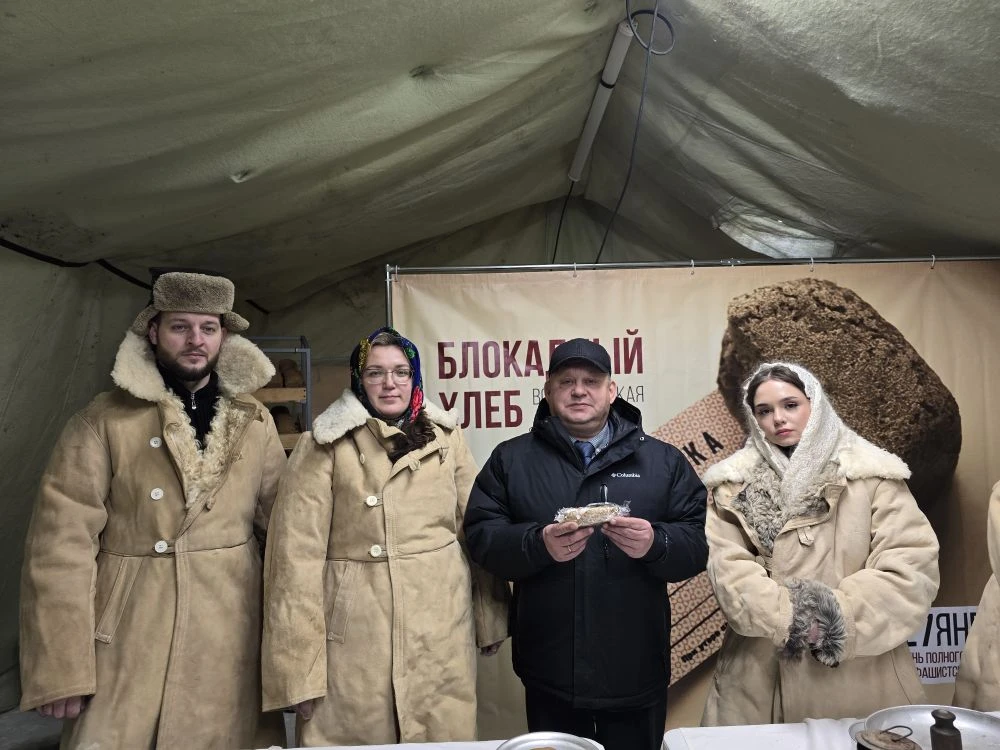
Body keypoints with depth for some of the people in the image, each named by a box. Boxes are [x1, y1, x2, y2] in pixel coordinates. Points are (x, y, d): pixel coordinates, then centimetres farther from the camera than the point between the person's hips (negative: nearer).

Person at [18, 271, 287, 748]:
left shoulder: (254, 422, 4)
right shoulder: (104, 421, -5)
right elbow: (61, 545, -8)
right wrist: (60, 668, -10)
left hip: (230, 639, 3)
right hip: (126, 642, -2)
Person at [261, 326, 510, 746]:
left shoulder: (446, 438, 5)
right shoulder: (325, 446, -5)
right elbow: (298, 554, -8)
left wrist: (490, 617, 9)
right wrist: (299, 668, -9)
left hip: (443, 632, 3)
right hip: (357, 636, -2)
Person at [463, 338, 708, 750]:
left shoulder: (663, 460, 4)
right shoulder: (510, 459, 2)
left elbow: (696, 545, 0)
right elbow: (481, 537, -4)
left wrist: (654, 544, -22)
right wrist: (538, 544, -22)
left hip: (636, 672, 1)